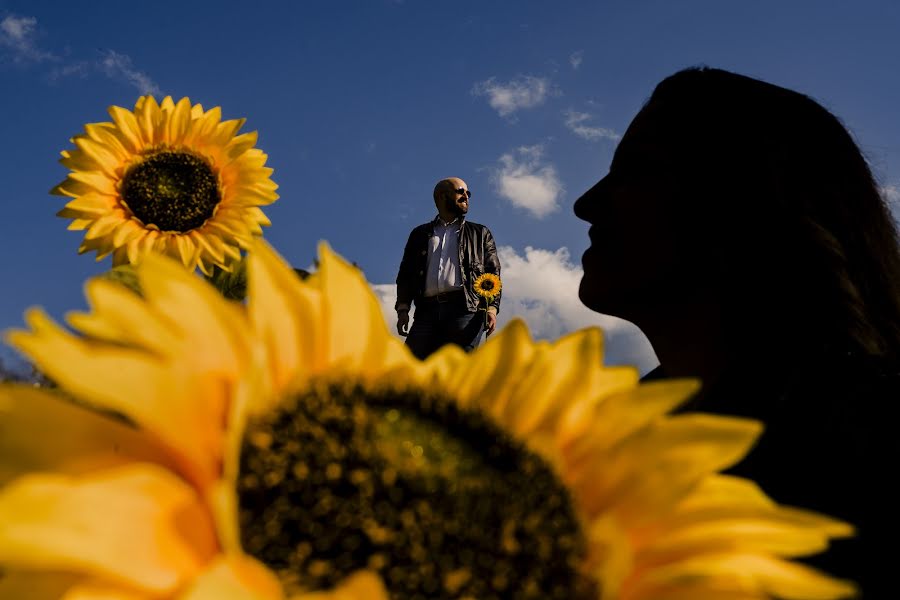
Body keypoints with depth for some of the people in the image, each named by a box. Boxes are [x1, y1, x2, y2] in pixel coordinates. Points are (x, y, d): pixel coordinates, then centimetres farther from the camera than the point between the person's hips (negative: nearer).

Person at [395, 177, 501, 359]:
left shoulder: (480, 233, 23)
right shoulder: (420, 234, 25)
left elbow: (493, 272, 13)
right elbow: (406, 273, 18)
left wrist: (492, 308, -4)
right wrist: (403, 309, 2)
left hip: (465, 309, -1)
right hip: (428, 310, 2)